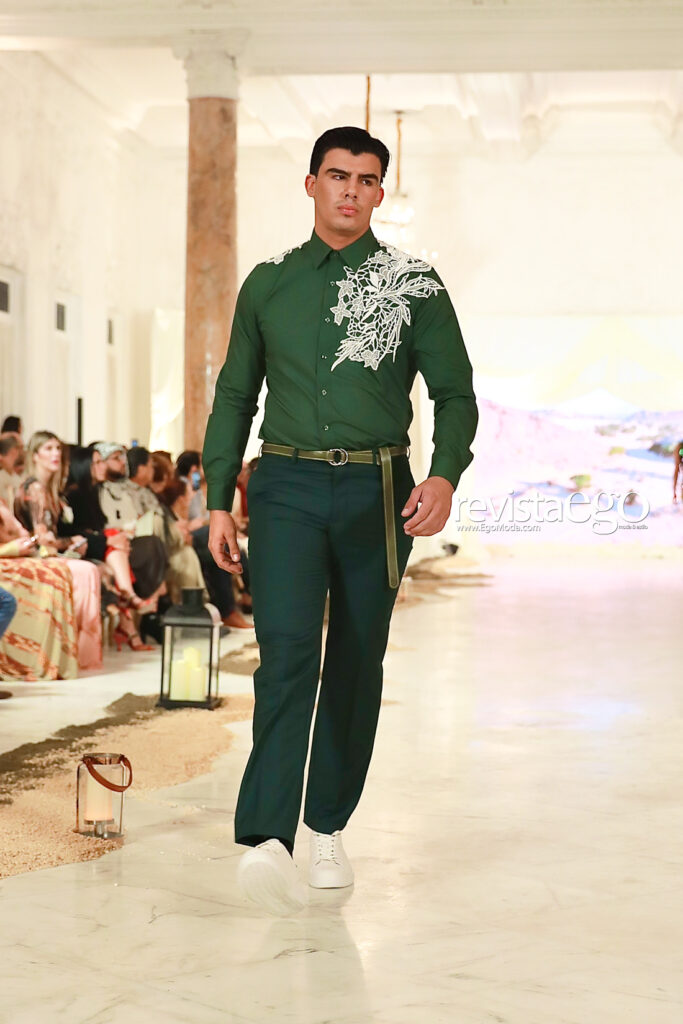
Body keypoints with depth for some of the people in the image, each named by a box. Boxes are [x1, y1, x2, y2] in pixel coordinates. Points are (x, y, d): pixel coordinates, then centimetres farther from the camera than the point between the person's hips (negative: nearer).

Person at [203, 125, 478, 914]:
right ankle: (268, 841, -27)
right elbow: (234, 396, 15)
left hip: (375, 491, 0)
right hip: (287, 486, 0)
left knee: (356, 664, 8)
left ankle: (328, 827, 23)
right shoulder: (267, 286, 11)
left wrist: (445, 476, -16)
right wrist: (218, 500, 7)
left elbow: (455, 393, 3)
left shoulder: (415, 284, 5)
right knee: (286, 651, -17)